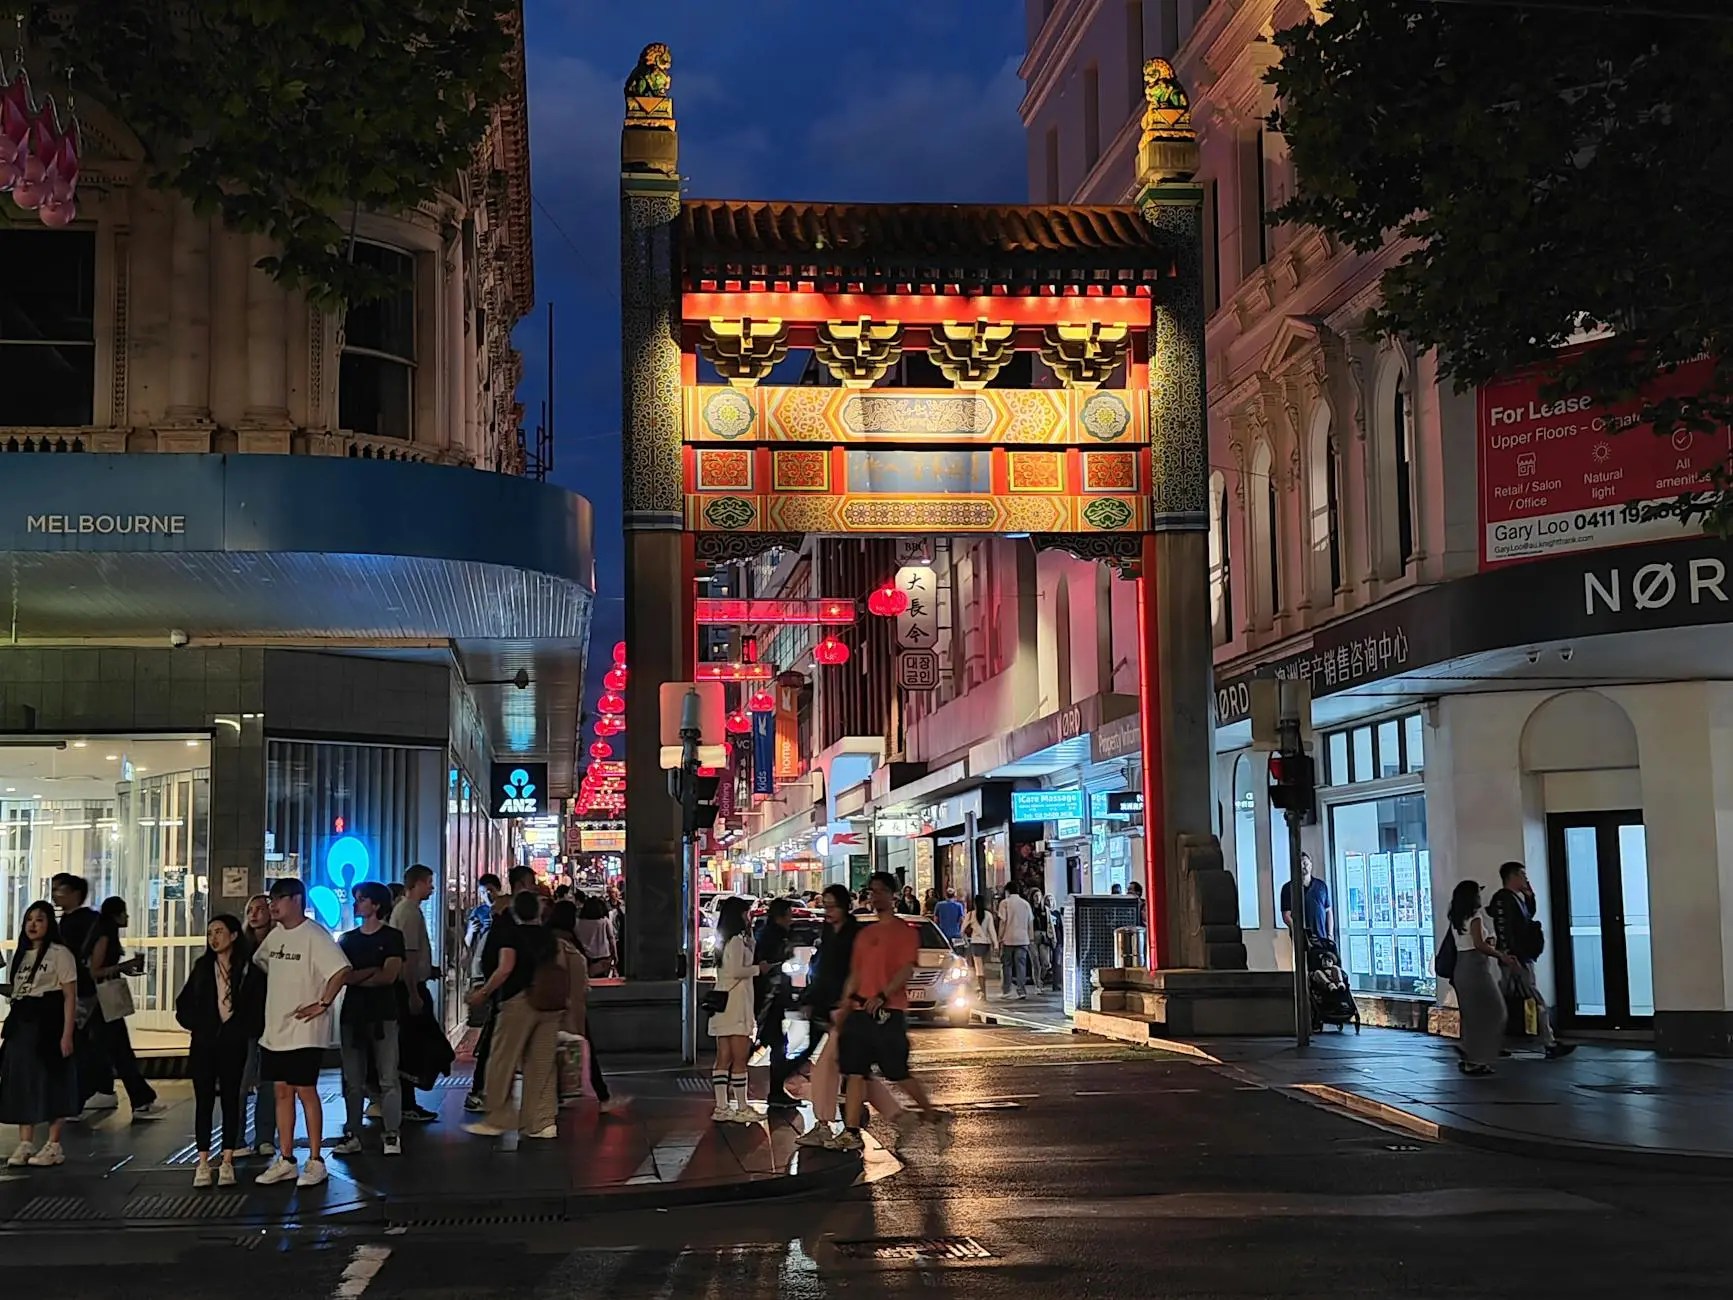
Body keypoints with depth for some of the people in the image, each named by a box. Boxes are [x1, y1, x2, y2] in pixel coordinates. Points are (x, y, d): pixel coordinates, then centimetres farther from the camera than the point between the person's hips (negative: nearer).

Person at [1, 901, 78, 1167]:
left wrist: (67, 1034, -15)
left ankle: (53, 1146, 2)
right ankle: (25, 1144, 12)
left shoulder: (60, 954, -6)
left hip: (48, 1024, -7)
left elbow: (70, 996, -10)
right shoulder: (22, 955, 16)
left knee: (51, 1082, -4)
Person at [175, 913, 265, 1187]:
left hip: (234, 1044, -2)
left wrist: (237, 1030, -9)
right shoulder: (202, 967, 8)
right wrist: (198, 1026, -1)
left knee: (230, 1100, 2)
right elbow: (184, 1005, 11)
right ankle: (203, 1163, 2)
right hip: (203, 1044, 2)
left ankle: (227, 1162, 6)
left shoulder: (249, 969, -2)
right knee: (204, 1101, 0)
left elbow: (258, 1008, -3)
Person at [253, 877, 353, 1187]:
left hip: (304, 1032, -8)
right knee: (282, 1092, 10)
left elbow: (342, 970, -23)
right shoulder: (275, 935, 11)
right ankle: (285, 1161, 16)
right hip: (275, 1030, 8)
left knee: (305, 1091, -4)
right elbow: (258, 962, 27)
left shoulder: (313, 936, -14)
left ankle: (316, 1161, 4)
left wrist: (322, 1004, -20)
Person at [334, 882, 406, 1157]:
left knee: (389, 1079, -6)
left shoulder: (392, 937, 2)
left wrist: (356, 976, -1)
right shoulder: (347, 939, 15)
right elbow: (340, 977, 2)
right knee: (353, 1081, 5)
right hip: (352, 1014, 4)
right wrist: (371, 972, -8)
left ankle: (393, 1135, -4)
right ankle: (352, 1135, 10)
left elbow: (389, 976, -9)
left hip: (382, 1015, -4)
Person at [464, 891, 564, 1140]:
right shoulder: (548, 936, 12)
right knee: (542, 1063, 8)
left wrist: (484, 992, -9)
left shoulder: (511, 933, -5)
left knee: (502, 1061, 3)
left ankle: (497, 1120, 7)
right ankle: (542, 1121, 7)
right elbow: (561, 968, 13)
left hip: (519, 1001, -6)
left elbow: (505, 968, -16)